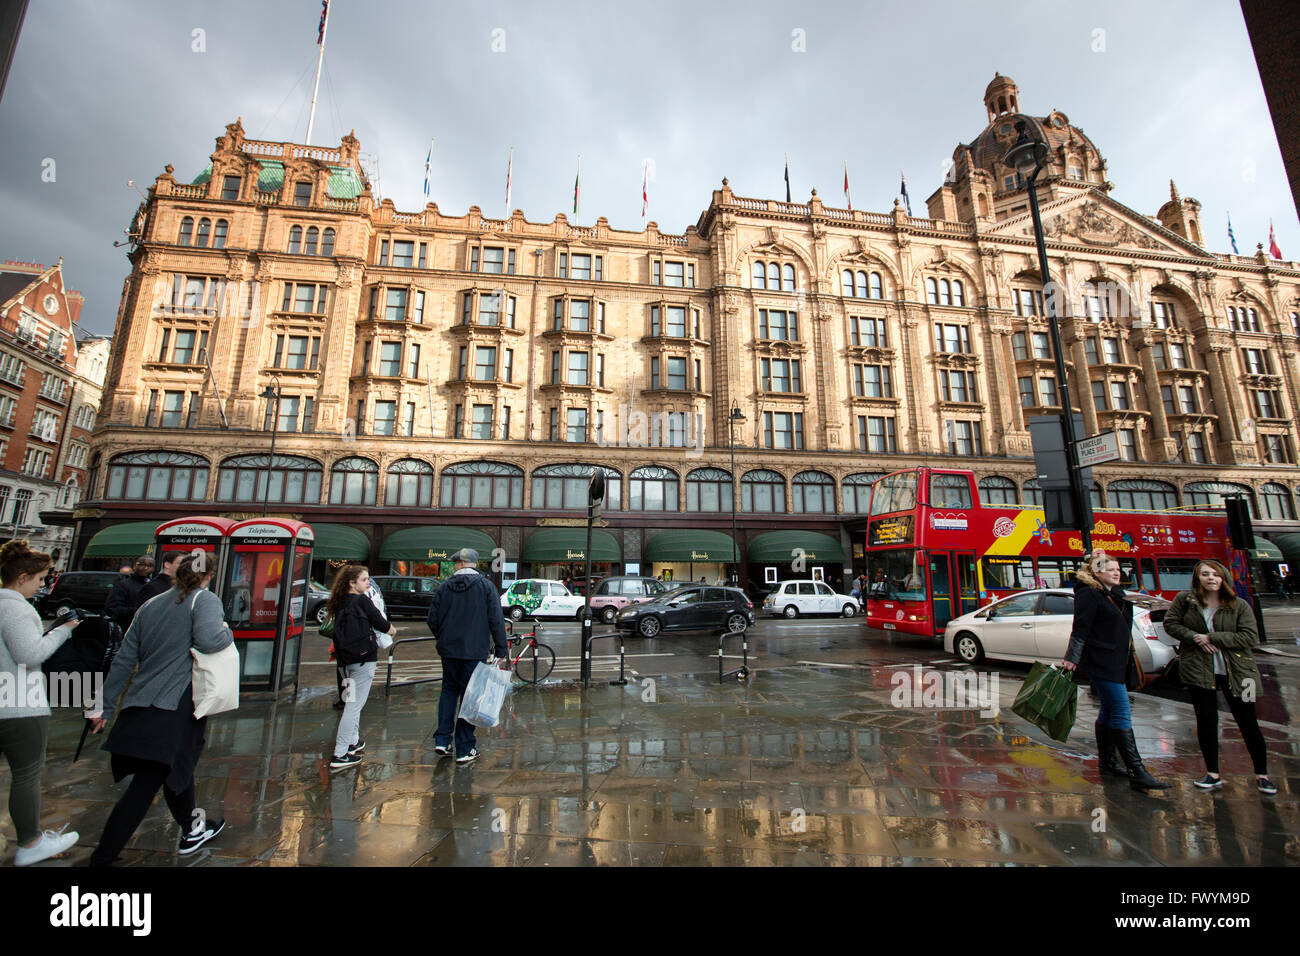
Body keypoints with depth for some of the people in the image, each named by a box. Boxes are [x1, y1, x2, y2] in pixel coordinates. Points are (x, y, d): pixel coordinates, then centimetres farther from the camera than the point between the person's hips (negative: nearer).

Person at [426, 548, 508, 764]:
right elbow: (496, 620, -11)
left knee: (449, 691, 20)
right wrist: (500, 650, -5)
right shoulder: (485, 586, -7)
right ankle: (465, 749, 11)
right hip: (475, 651, -3)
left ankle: (442, 741, 18)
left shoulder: (444, 587, 1)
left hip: (448, 650, 3)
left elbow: (433, 619, 4)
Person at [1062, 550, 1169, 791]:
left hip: (1118, 662, 9)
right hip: (1102, 663, -9)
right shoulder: (1089, 594, -13)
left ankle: (1107, 762, 24)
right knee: (1122, 715, -9)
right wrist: (1071, 658, -18)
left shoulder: (1117, 594, 14)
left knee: (1108, 712, 15)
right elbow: (1080, 629, -16)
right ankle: (1137, 773, -6)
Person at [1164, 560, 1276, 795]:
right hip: (1198, 669, 0)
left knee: (1248, 723, 8)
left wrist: (1211, 638, -16)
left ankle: (1262, 775, 27)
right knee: (1206, 721, 6)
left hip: (1236, 671, 0)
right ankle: (1213, 774, 17)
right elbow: (1170, 623, 2)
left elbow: (1250, 637, -9)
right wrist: (1195, 638, -13)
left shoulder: (1240, 606, -3)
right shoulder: (1184, 599, -1)